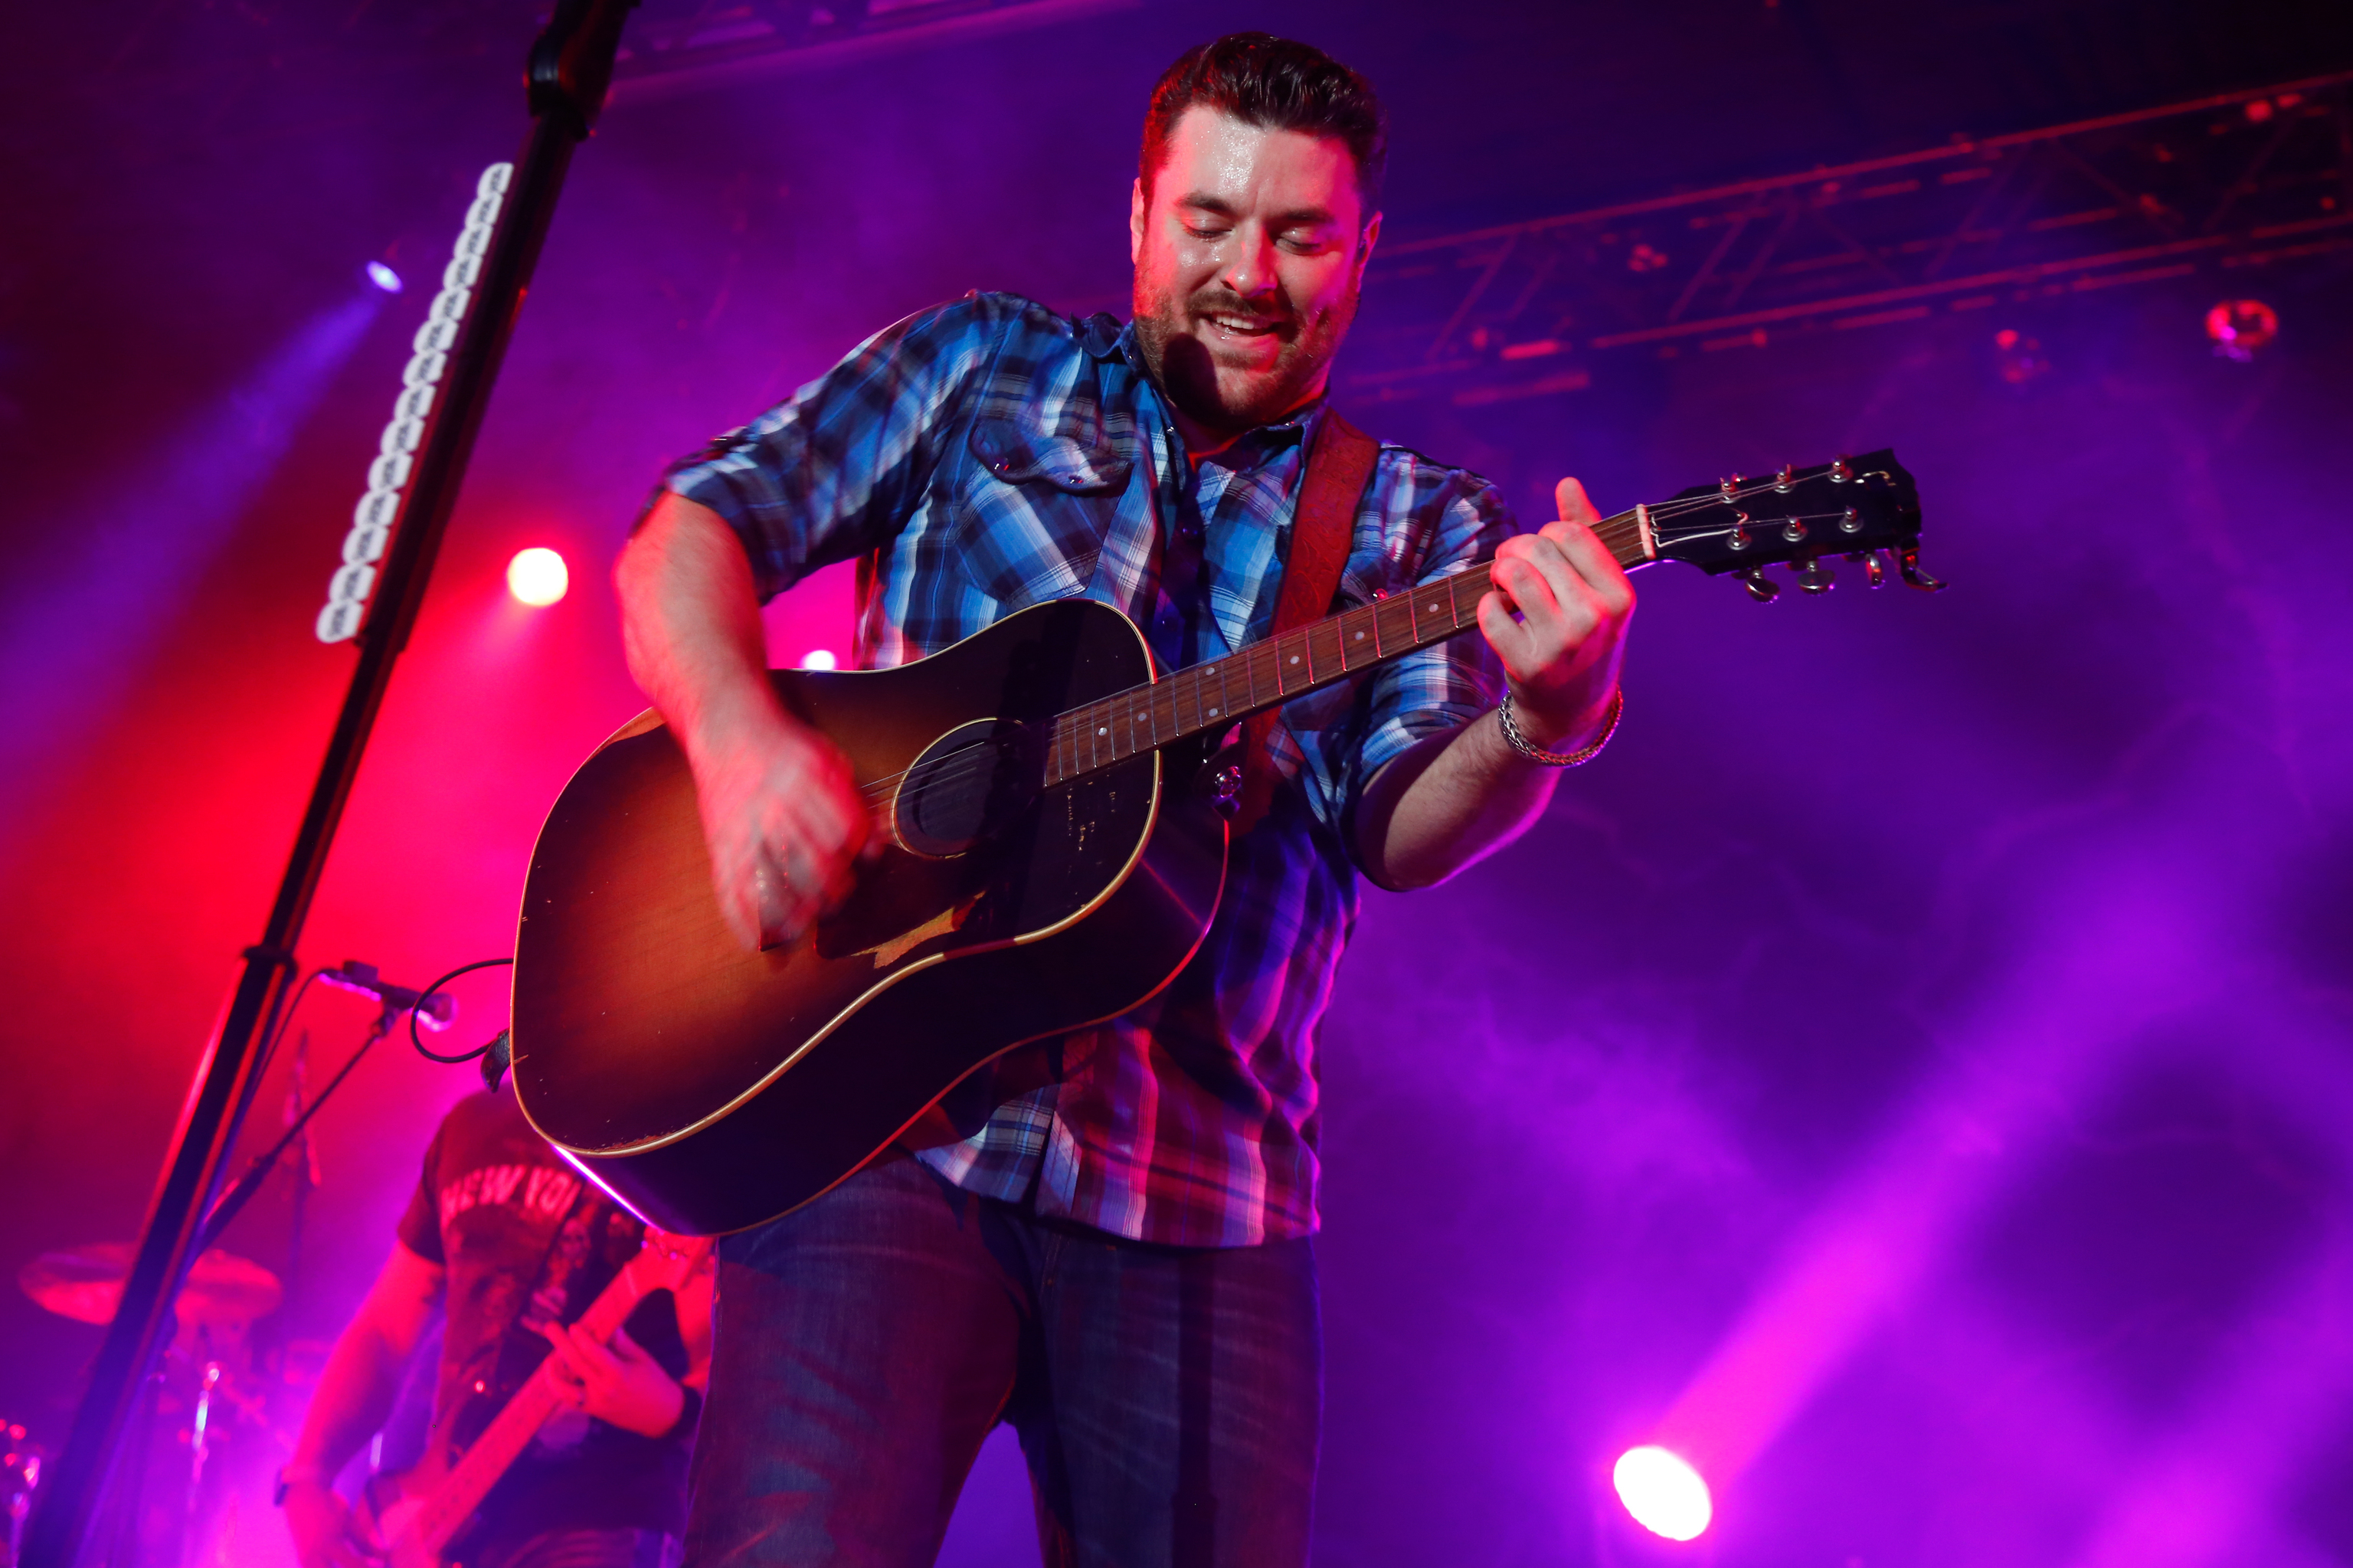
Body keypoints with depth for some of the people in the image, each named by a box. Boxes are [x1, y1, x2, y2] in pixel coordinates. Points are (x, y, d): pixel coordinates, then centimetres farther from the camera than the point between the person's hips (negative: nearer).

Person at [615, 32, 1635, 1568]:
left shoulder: (1423, 532, 12)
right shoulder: (988, 365, 11)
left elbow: (1399, 825, -3)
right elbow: (690, 534, 6)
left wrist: (1539, 724, -24)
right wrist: (740, 739, -14)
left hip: (1201, 1193, 2)